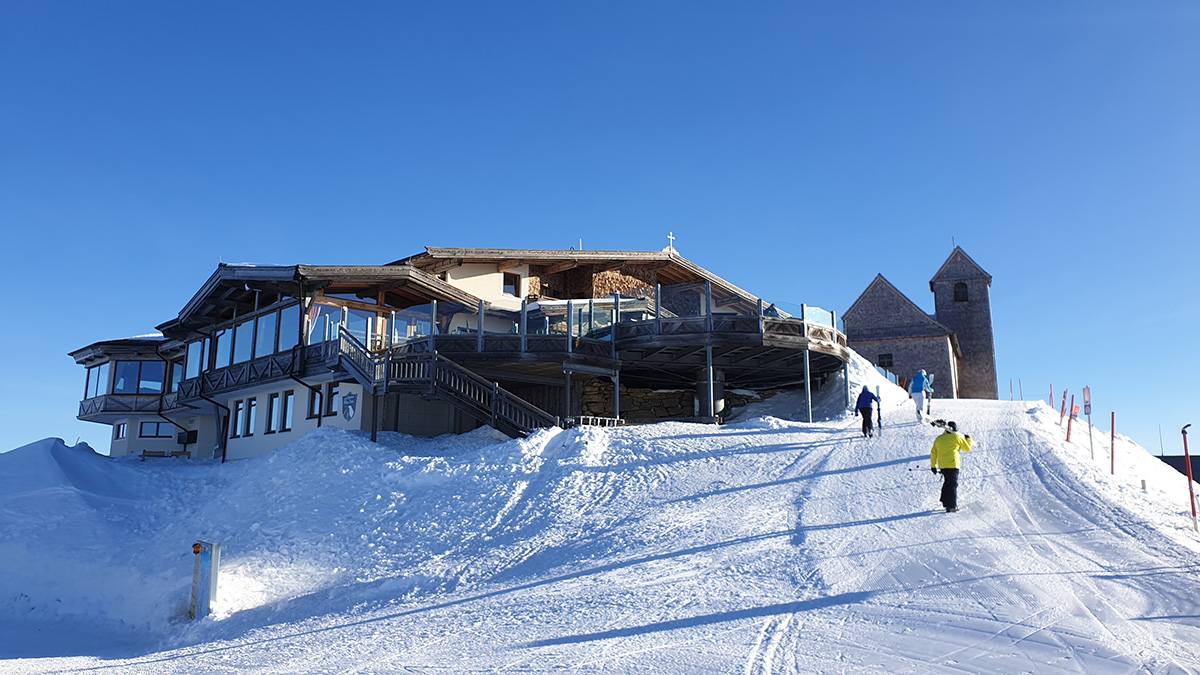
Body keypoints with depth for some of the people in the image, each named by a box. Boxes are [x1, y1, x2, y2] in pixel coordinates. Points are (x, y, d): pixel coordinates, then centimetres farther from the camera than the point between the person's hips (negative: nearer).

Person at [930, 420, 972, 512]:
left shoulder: (938, 439, 14)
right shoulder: (957, 437, 0)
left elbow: (933, 453, 14)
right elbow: (967, 449, 10)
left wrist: (933, 466, 18)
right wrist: (968, 439, 28)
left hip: (942, 466, 5)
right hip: (952, 465, -5)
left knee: (947, 482, 20)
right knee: (953, 484, -3)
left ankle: (945, 502, 21)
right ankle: (951, 506, -8)